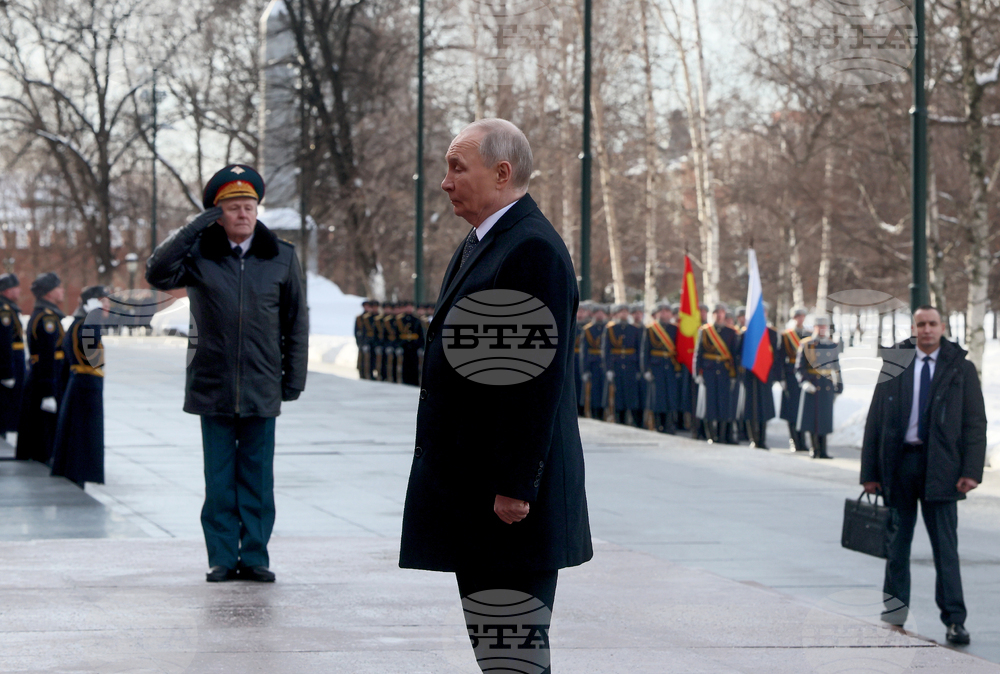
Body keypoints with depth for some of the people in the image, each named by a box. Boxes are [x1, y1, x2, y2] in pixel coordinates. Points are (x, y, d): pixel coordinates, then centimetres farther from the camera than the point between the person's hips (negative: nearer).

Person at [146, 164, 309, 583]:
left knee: (257, 477, 4)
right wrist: (194, 229, -15)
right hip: (213, 386, -1)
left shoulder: (282, 257, 6)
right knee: (219, 478, 3)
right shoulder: (199, 255, 2)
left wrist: (295, 376, 7)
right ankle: (222, 558, 9)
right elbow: (157, 274, -15)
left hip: (262, 388, 1)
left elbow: (296, 322, 11)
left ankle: (254, 556, 10)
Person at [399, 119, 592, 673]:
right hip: (472, 490, 11)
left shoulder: (534, 250, -17)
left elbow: (540, 378, -22)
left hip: (510, 495, -11)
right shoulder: (479, 244, 16)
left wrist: (515, 486, -23)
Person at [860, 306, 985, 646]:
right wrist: (870, 471, 2)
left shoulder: (960, 368, 4)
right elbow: (875, 420, 7)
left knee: (945, 544, -3)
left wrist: (971, 470, -8)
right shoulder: (893, 364, 5)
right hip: (899, 460, 1)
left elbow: (975, 423, 3)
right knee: (898, 537, 10)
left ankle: (954, 620, -2)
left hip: (940, 466, -1)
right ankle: (896, 602, 25)